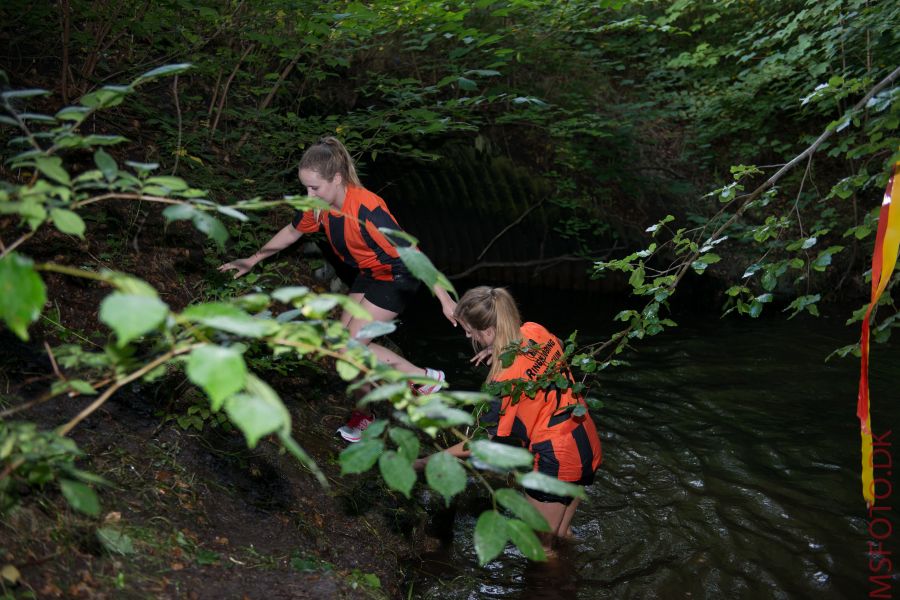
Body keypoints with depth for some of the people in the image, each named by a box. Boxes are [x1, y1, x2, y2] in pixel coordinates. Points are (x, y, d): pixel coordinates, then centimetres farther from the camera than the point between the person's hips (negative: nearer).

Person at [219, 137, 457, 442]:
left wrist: (445, 300, -33)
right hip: (368, 274, 8)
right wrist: (251, 261, 17)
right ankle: (367, 409, 23)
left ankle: (427, 379, 2)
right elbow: (291, 231, 9)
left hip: (397, 276, -8)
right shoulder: (318, 205, -12)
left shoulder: (366, 211, -36)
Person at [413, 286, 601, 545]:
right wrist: (501, 349, 3)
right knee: (560, 532, 30)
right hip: (588, 444, 8)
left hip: (555, 460, -8)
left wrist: (421, 463, -13)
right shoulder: (536, 331, -7)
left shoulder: (505, 379, -25)